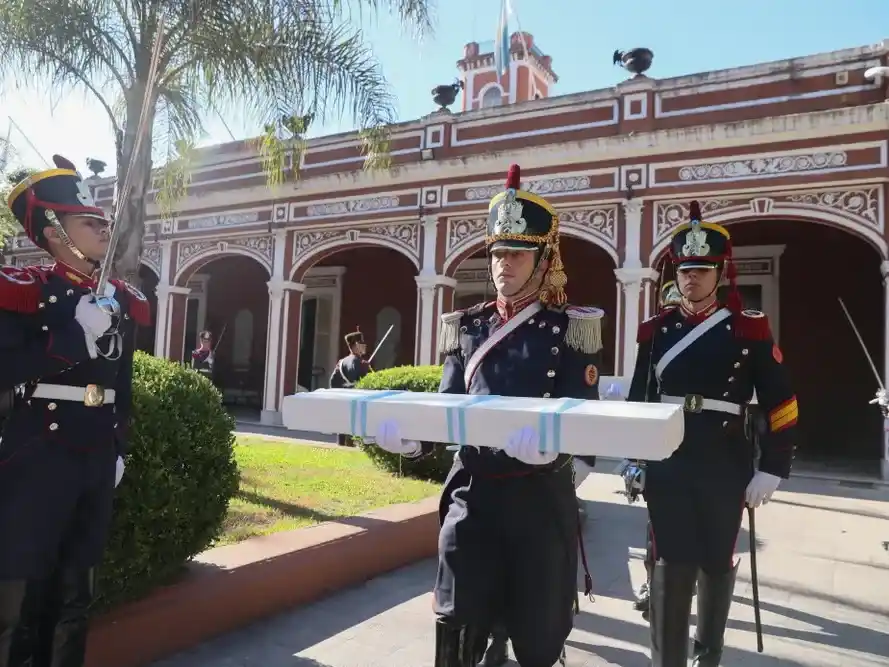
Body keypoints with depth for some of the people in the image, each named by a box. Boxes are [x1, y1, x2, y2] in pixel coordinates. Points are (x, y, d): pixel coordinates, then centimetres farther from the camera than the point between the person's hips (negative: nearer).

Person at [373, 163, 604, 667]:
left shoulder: (571, 329, -3)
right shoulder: (467, 327, 7)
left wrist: (549, 444, -33)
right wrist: (411, 436, -15)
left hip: (541, 499, -2)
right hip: (471, 494, 3)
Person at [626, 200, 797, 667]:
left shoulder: (749, 330, -2)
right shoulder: (656, 330, 4)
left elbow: (782, 406, -2)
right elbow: (638, 400, 9)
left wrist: (772, 470, -6)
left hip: (725, 468, 0)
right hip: (667, 466, 1)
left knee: (717, 564, 16)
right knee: (670, 566, 1)